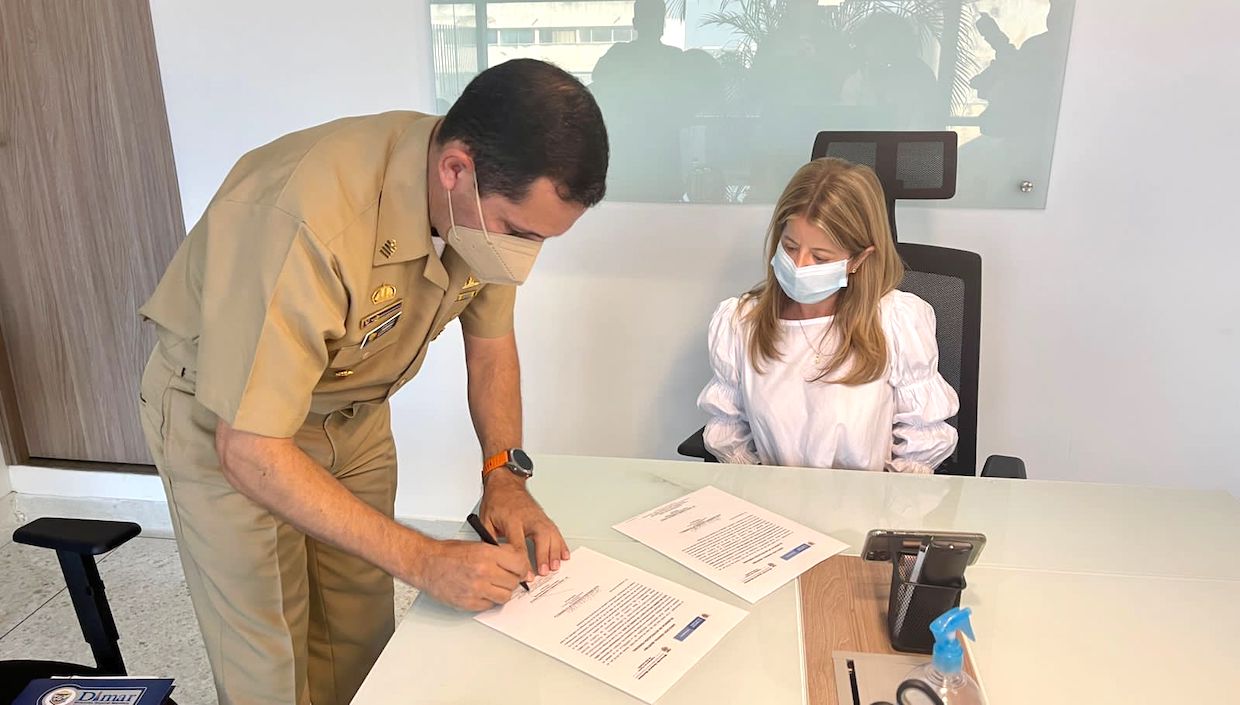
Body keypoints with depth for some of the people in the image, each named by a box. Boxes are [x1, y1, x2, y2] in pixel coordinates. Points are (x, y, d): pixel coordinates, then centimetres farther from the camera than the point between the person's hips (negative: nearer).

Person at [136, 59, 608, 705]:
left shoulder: (495, 200, -17)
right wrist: (420, 560, -32)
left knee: (362, 644, 12)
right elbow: (249, 451, -33)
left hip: (354, 411, 5)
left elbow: (490, 341, 0)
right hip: (224, 418, -5)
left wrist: (505, 473, -12)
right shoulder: (310, 220, -39)